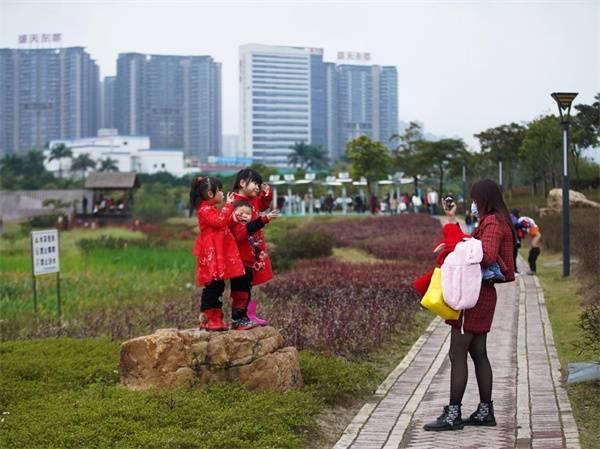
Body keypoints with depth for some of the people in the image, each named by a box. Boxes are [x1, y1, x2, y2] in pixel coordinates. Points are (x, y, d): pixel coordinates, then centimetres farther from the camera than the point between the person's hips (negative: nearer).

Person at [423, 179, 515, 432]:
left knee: (457, 355, -8)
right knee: (478, 354, 13)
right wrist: (452, 221, 21)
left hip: (475, 295, -11)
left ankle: (453, 415, -7)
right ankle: (485, 411, 18)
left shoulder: (493, 223, -13)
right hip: (482, 295, 11)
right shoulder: (490, 222, 19)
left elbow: (487, 256, -27)